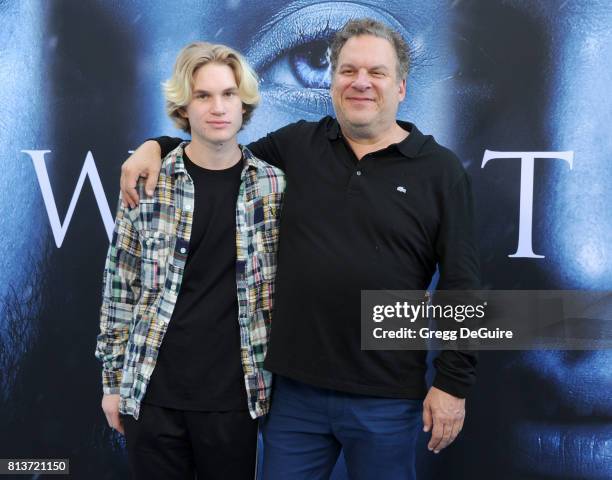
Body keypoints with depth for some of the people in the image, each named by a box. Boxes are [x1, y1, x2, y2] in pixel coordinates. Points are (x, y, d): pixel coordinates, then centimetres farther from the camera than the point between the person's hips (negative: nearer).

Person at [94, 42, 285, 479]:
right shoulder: (147, 183, -3)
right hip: (152, 393, 0)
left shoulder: (274, 186, -1)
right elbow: (120, 289, 3)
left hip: (234, 397, 0)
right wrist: (113, 380, 4)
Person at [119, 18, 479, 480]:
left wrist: (453, 382, -6)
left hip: (386, 398, -2)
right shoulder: (297, 145, 3)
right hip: (296, 386, 3)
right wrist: (156, 146, 3)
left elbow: (461, 285, -4)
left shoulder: (441, 170, -4)